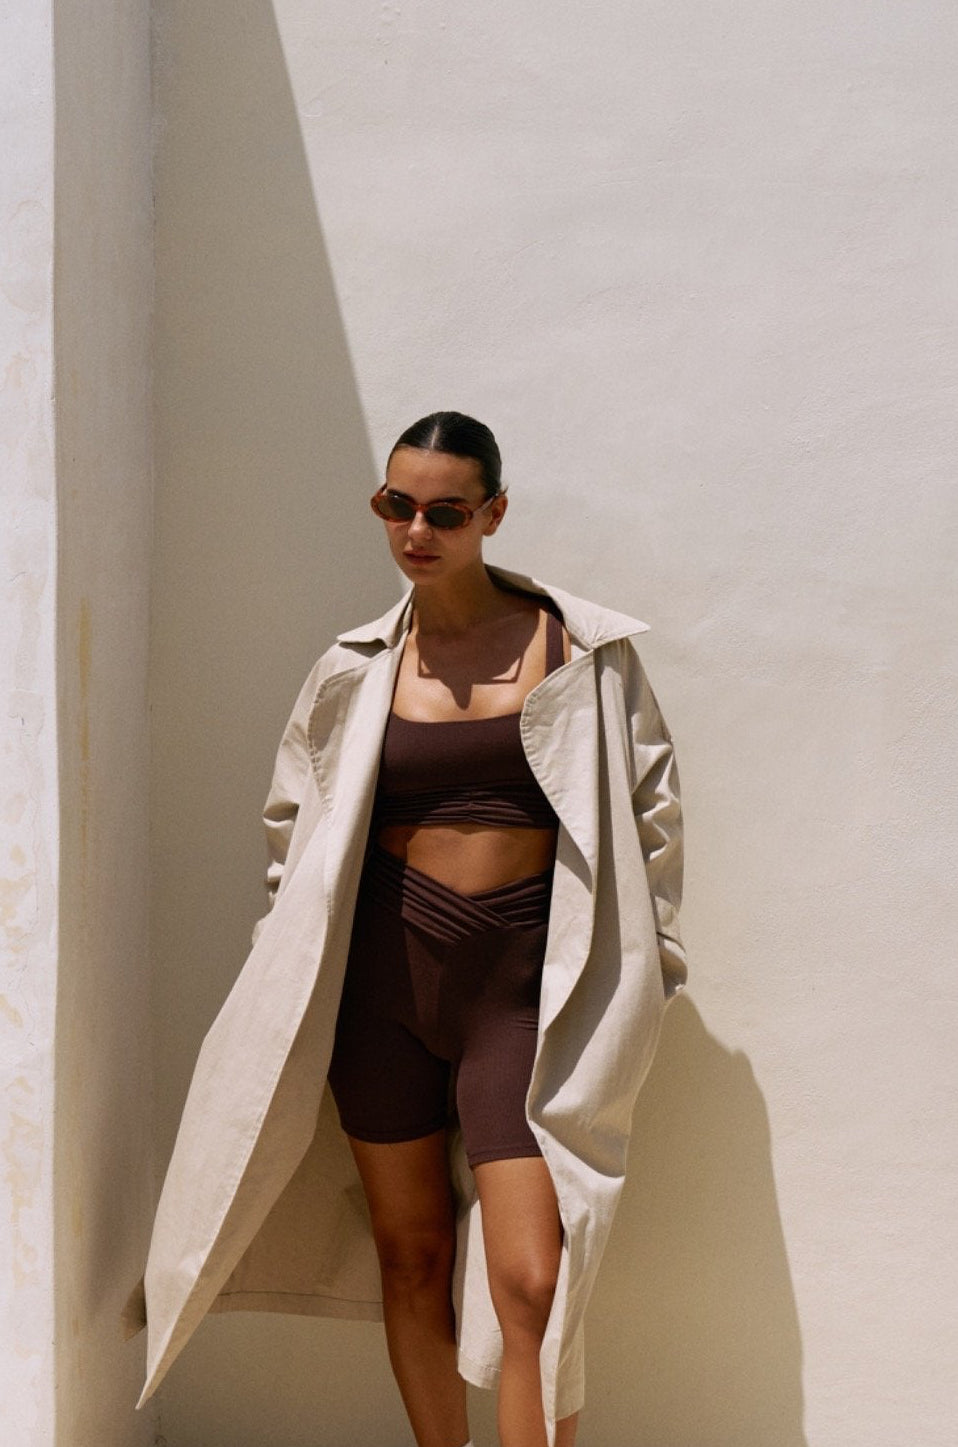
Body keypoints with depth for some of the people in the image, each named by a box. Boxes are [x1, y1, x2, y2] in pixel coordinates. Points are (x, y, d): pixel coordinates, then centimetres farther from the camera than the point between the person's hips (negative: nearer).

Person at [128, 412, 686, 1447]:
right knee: (411, 1258, 10)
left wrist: (639, 970, 5)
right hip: (383, 976, 2)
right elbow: (296, 822, 17)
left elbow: (647, 811, 6)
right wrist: (300, 964, 14)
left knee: (530, 1284, -9)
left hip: (522, 983, -2)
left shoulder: (578, 646, 0)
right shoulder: (357, 669, 5)